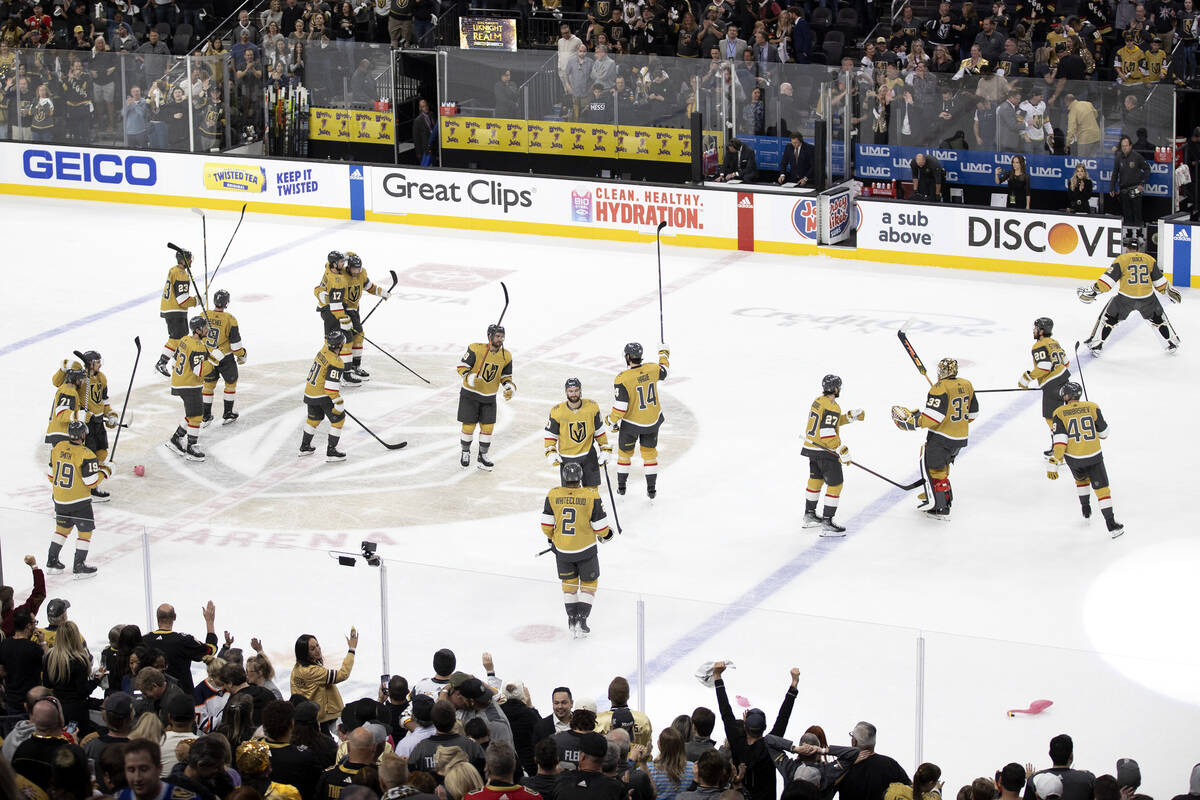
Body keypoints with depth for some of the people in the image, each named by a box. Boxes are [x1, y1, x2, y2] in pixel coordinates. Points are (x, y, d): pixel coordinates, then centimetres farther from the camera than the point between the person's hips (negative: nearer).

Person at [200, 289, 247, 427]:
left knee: (209, 384, 18)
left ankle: (206, 416, 19)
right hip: (225, 358, -3)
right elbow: (235, 341, -13)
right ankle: (227, 414, 21)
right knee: (231, 382, 18)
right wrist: (241, 355, 4)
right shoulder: (229, 320, -18)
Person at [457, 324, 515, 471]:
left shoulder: (506, 356, -3)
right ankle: (465, 452, 24)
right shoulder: (475, 349, -17)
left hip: (489, 397, 4)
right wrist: (469, 377, -31)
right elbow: (462, 366, -13)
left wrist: (509, 388, -10)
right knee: (469, 426, 0)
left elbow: (506, 376, 9)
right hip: (470, 394, -4)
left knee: (487, 426, 3)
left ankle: (482, 455, 23)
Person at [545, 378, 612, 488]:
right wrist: (551, 453, -10)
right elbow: (550, 434, 1)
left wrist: (605, 450, 4)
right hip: (566, 457, -1)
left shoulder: (592, 407, -6)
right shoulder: (557, 411, -10)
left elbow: (599, 430, 4)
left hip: (588, 455, 1)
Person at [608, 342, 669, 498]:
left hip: (631, 423, -3)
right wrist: (664, 353, 32)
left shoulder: (622, 379, -24)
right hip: (653, 421, 3)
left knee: (625, 452, 19)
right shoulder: (652, 369, -12)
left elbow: (620, 407, -22)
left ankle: (621, 487, 31)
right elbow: (664, 370, 14)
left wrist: (612, 421, -4)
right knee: (649, 452, 18)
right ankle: (652, 489, 21)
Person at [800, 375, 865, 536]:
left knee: (815, 480, 24)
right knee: (835, 485, -4)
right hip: (825, 451, -10)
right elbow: (827, 433, -26)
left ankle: (809, 516, 37)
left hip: (811, 447, 10)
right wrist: (843, 451, -22)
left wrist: (852, 416, 16)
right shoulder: (832, 407, -20)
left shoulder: (818, 401, 9)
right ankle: (827, 524, -8)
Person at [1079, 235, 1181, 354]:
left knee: (1110, 317, 15)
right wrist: (1168, 290, 30)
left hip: (1126, 298, -2)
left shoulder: (1122, 259, -1)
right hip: (1146, 297, 2)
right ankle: (1172, 343, 28)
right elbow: (1158, 279, 15)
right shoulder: (1149, 259, 8)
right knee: (1157, 318, 25)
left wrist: (1094, 290, -6)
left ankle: (1097, 344, 12)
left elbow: (1109, 278, -8)